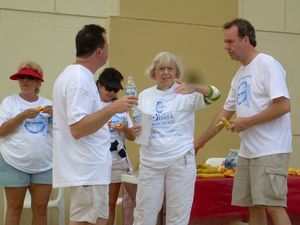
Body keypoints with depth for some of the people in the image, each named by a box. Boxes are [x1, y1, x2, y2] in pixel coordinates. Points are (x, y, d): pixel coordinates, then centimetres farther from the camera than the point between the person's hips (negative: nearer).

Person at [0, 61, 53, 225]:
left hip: (44, 166, 3)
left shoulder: (48, 104, 12)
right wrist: (23, 115, -15)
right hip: (15, 164, -2)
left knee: (40, 209, 4)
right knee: (14, 208, 3)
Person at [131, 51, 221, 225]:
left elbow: (214, 94, -19)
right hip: (150, 163, 3)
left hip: (181, 161, -3)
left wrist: (194, 88, -39)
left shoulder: (186, 94, -3)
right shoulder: (145, 96, 9)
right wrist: (134, 132, -10)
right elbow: (137, 127, 15)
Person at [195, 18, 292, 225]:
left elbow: (283, 106, -19)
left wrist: (247, 122, -13)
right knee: (253, 206, 9)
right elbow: (225, 113, 24)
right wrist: (199, 142, 26)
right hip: (247, 151, 9)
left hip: (271, 151, -9)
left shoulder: (267, 65, -10)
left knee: (273, 205, -13)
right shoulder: (239, 75, 16)